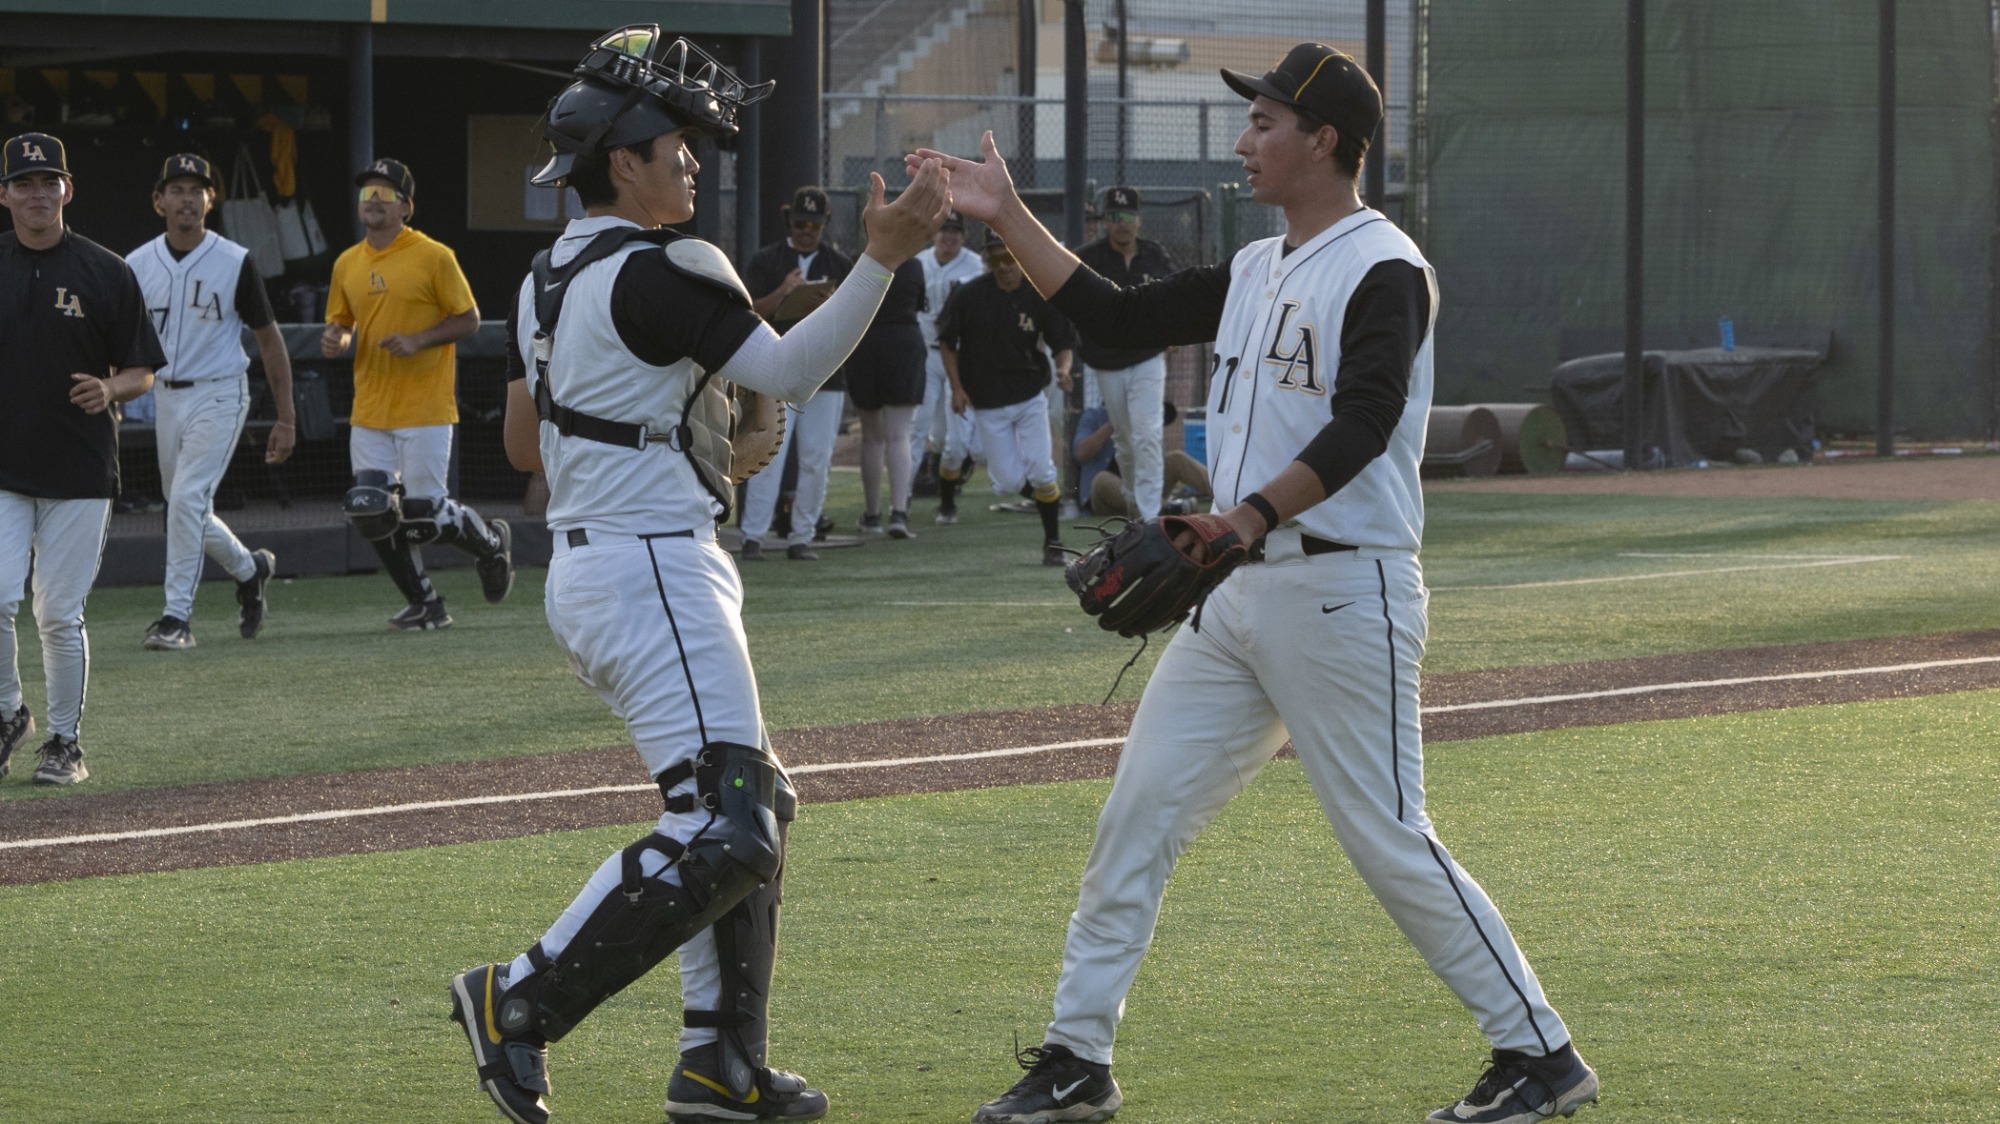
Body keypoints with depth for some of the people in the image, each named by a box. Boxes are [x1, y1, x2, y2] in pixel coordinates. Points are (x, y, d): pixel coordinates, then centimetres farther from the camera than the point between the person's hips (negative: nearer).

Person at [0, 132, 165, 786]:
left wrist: (109, 390, -16)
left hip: (79, 469, -1)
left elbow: (143, 373, 4)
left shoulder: (106, 273, 1)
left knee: (59, 614, 0)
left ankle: (65, 742, 14)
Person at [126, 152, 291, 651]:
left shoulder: (235, 263, -8)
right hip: (164, 399, 5)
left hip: (218, 395, -5)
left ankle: (177, 615, -13)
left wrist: (286, 419, -2)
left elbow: (269, 338, -1)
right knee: (187, 511, 13)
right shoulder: (137, 265, 1)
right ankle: (249, 568, 39)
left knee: (187, 499, -18)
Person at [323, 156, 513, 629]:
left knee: (423, 510, -6)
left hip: (424, 410, -6)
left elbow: (468, 319, -5)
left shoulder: (434, 257, -7)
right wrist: (335, 340, -3)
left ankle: (491, 541, 26)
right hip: (369, 411, 6)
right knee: (372, 513, -1)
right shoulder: (348, 264, 10)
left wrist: (418, 340, -18)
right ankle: (425, 605, 14)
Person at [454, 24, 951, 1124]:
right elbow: (788, 371, -18)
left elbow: (523, 443, 21)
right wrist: (882, 257, -23)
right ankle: (521, 1003, -13)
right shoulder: (655, 270, -16)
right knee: (720, 834, -14)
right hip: (655, 571, -11)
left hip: (584, 569, 11)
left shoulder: (547, 280, 13)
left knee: (751, 806, 17)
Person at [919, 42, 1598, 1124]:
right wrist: (1010, 220, 16)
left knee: (1387, 842, -7)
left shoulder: (1382, 270, -12)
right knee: (1136, 814, 5)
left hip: (1343, 595, -9)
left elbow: (1362, 424, -25)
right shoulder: (1255, 271, 16)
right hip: (1241, 594, 9)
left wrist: (1252, 516, -36)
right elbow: (1116, 320, 18)